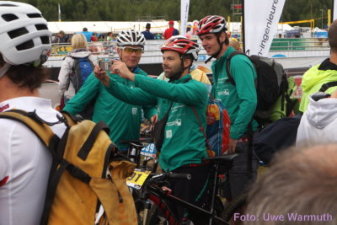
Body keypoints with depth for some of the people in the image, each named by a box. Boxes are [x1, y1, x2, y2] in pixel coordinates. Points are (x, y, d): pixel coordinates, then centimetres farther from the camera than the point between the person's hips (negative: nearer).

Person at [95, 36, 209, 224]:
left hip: (191, 164, -6)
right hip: (167, 164, 7)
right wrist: (106, 80, -17)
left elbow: (172, 91, -26)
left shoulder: (197, 88, -7)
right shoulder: (160, 88, 13)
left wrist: (131, 75, -30)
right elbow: (131, 95, 0)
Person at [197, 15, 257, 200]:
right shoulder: (218, 65, 17)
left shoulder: (238, 62, -12)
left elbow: (249, 101, -21)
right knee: (231, 197, 13)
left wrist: (234, 134, -19)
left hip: (241, 139, -9)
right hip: (228, 139, 9)